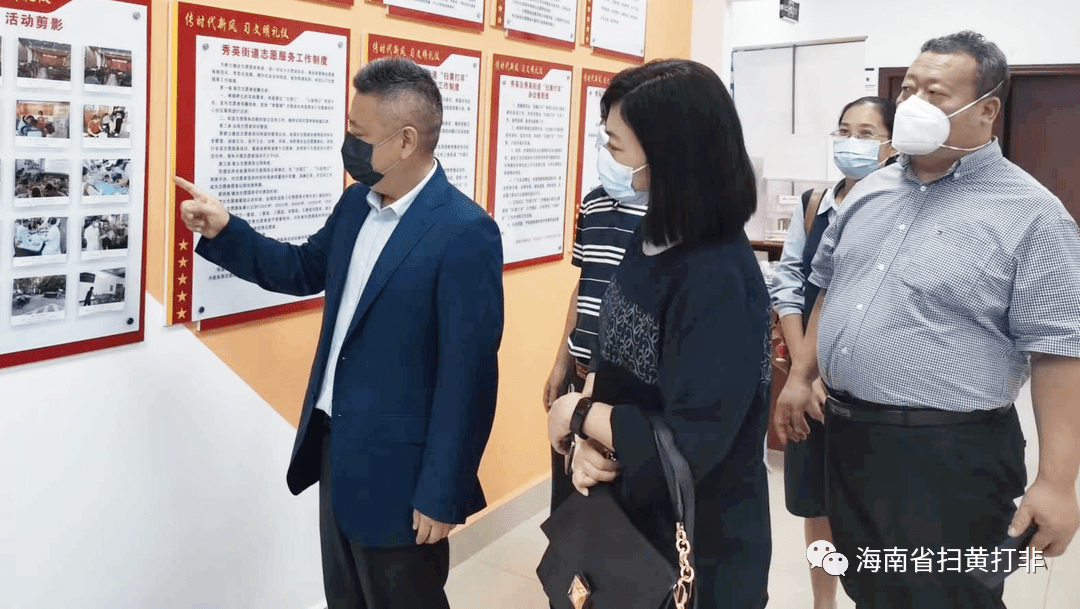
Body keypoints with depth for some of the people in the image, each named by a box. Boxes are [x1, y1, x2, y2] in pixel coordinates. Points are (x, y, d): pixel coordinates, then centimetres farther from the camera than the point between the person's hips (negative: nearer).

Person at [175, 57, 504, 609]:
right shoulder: (356, 203, 4)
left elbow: (467, 376, -21)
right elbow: (305, 270, 20)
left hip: (399, 469, -8)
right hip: (335, 446, 8)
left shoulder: (465, 233, -22)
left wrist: (442, 494, -18)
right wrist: (224, 231, 5)